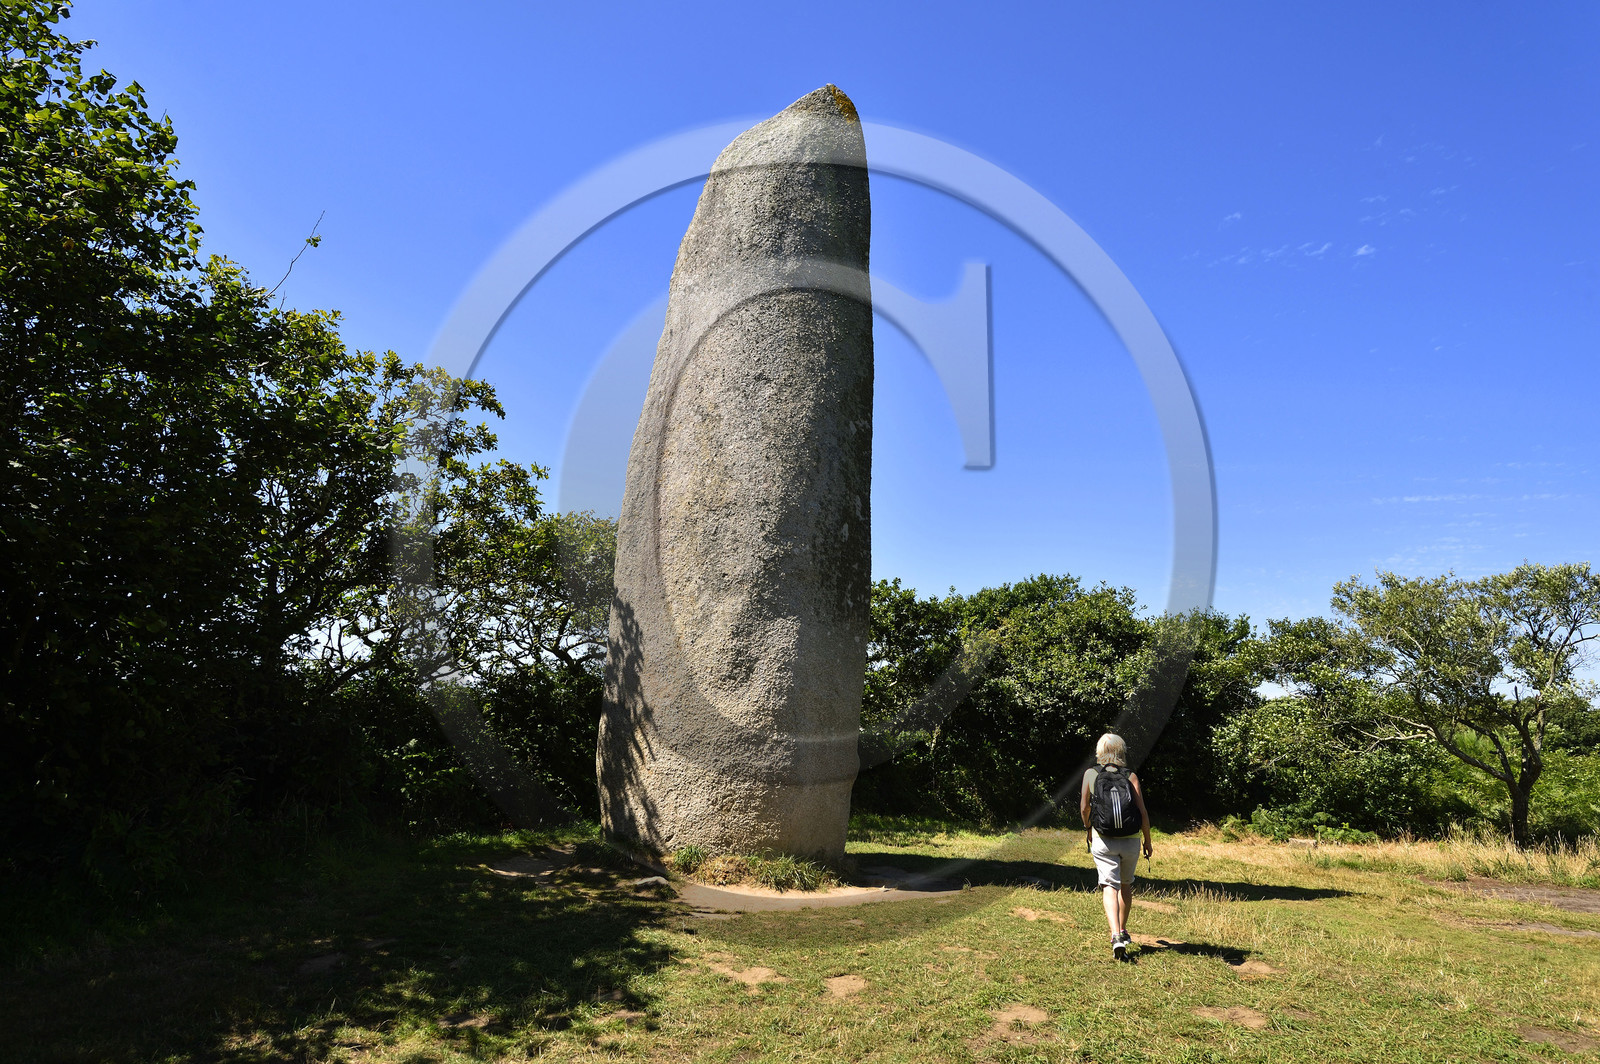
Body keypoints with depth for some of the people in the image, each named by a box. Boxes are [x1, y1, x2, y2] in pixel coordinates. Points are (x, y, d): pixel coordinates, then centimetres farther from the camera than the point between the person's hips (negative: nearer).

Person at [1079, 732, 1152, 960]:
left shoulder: (1091, 774, -3)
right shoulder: (1131, 776, -3)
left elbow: (1084, 808, 5)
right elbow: (1142, 811, -7)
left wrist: (1088, 829, 24)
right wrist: (1148, 842, 5)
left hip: (1103, 841, -2)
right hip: (1130, 841, 2)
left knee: (1110, 887, -5)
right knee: (1126, 885, 23)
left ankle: (1116, 936, -24)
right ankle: (1122, 930, 34)